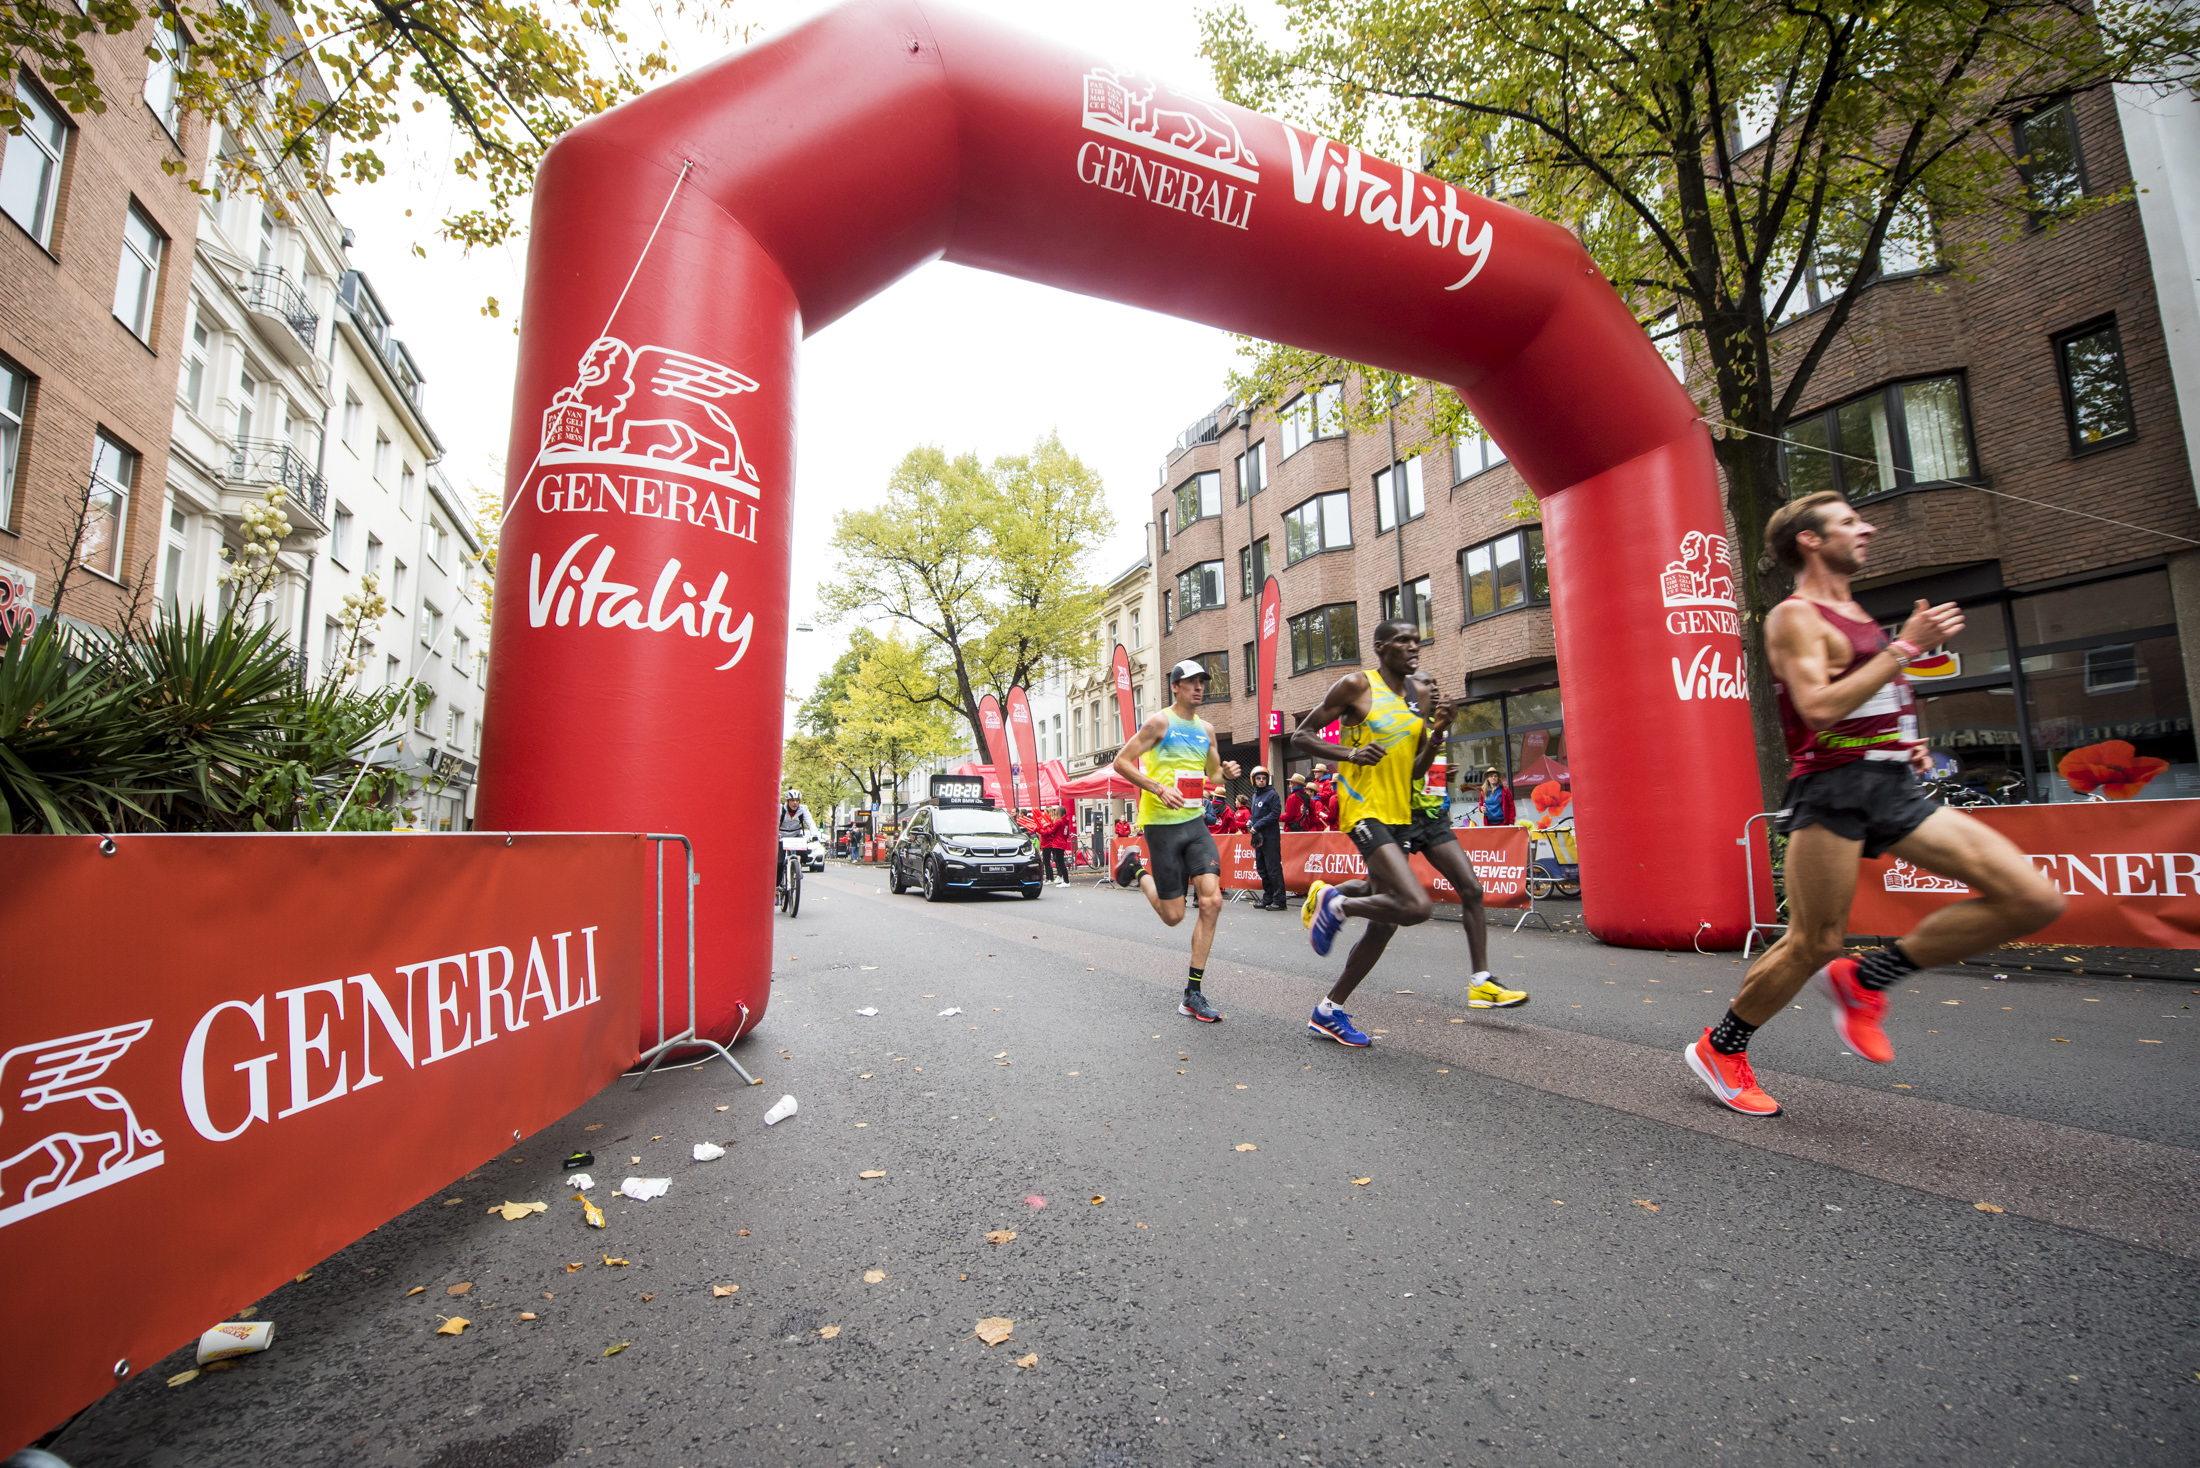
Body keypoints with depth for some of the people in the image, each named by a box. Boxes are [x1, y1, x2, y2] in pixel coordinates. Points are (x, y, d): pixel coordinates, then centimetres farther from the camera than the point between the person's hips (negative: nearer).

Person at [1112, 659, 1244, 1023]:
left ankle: (1193, 994, 0)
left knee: (1212, 901, -10)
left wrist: (1226, 771, 2)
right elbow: (1121, 763, -9)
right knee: (1173, 915, -1)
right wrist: (1159, 788, -20)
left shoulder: (1206, 729, 13)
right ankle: (1136, 870, 31)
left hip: (1196, 823, 6)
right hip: (1162, 825, -6)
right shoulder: (1160, 722, -6)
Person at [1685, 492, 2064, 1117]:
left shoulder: (1855, 614, 20)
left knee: (2036, 900, -3)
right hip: (1832, 790, -8)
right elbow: (1819, 709, -22)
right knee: (1812, 946, -5)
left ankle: (1864, 979, 8)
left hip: (1893, 789, 9)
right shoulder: (1794, 617, -8)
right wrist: (1906, 647, -18)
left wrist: (1905, 745, 15)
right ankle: (1718, 1049, 14)